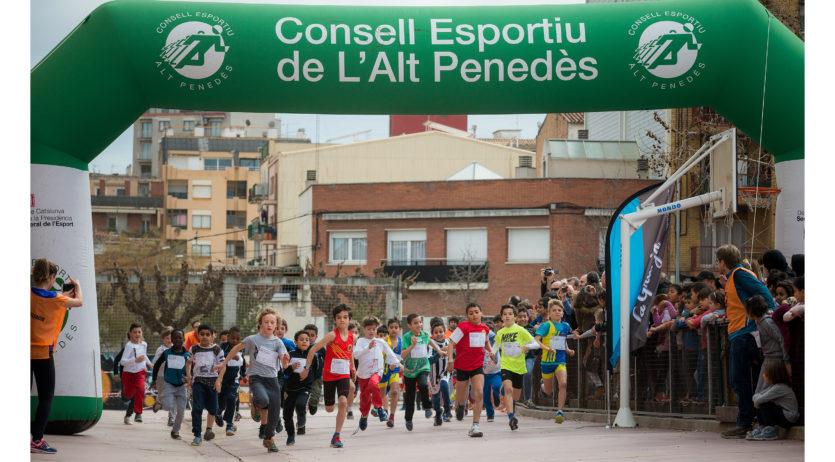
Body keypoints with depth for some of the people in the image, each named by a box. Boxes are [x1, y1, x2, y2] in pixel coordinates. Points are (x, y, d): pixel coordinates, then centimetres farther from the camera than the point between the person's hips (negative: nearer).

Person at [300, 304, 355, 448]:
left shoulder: (352, 337, 0)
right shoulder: (332, 335, -14)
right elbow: (313, 350, -10)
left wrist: (352, 368, 20)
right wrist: (307, 369, -7)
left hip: (344, 375, 2)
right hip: (329, 375, -2)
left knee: (343, 402, -20)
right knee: (329, 409, 4)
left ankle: (336, 436, -13)